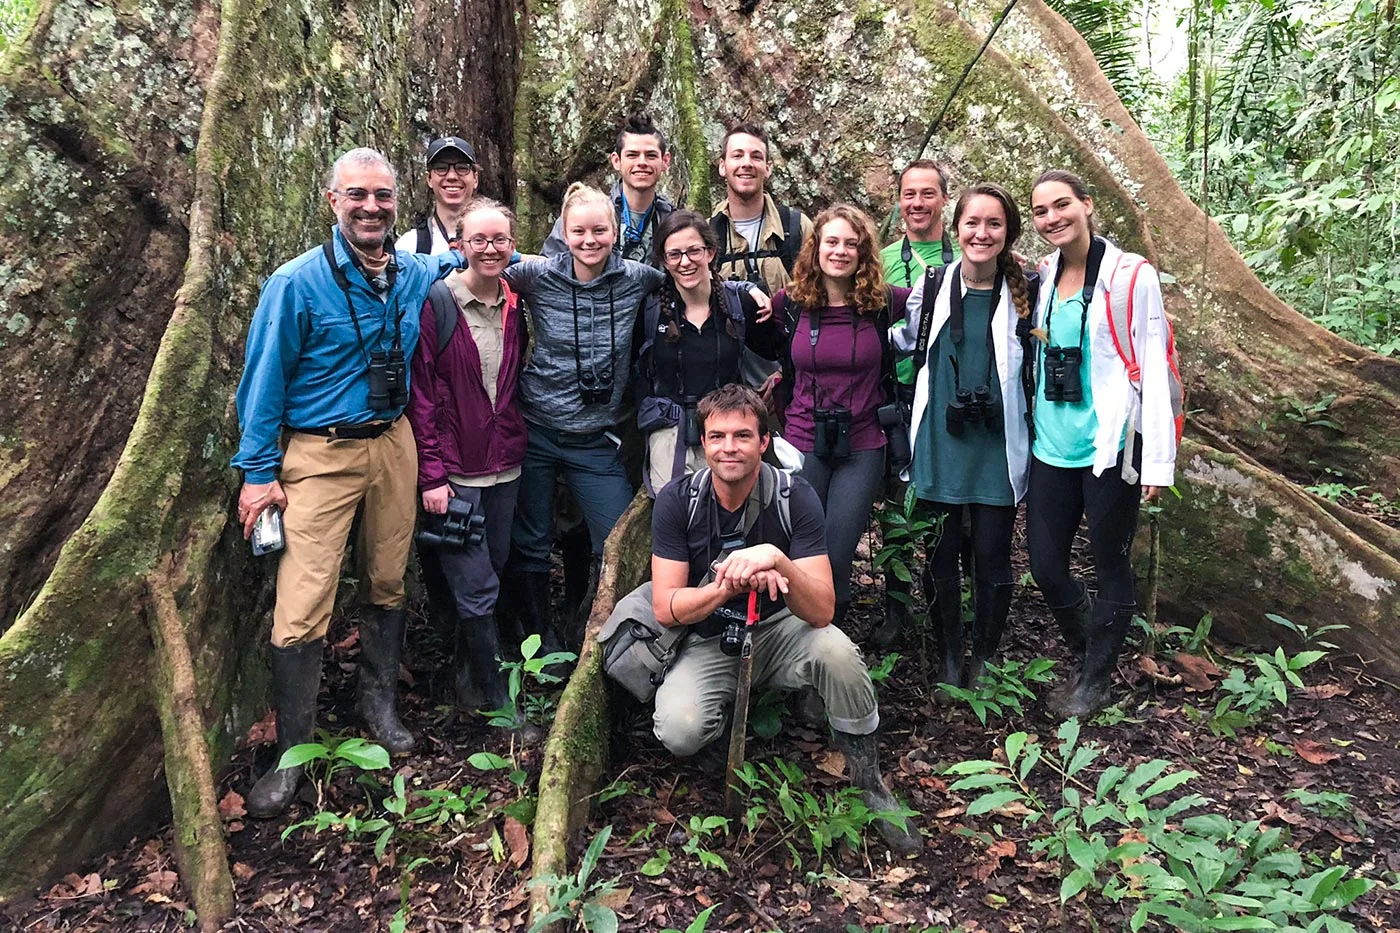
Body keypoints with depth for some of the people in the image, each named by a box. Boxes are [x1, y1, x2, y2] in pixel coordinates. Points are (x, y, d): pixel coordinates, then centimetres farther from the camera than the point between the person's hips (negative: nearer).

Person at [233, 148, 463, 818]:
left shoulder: (415, 275, 5)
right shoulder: (297, 283, -9)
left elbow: (461, 259, 30)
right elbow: (265, 379, -5)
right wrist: (258, 472, -7)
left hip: (393, 445, 5)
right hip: (320, 455, -4)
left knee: (388, 585, 13)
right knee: (302, 608, -7)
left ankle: (379, 705, 33)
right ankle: (292, 754, 8)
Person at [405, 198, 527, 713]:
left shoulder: (516, 307, 7)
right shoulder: (436, 303, -9)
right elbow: (420, 393, -10)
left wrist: (516, 448, 9)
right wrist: (432, 474, -13)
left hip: (505, 468, 6)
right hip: (454, 472, -6)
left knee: (491, 573, 15)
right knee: (477, 590, -3)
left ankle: (468, 681, 33)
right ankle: (499, 702, 13)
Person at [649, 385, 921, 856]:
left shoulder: (795, 497, -15)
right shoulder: (677, 500, -12)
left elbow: (822, 611, -22)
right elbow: (665, 608, -14)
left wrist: (777, 560, -40)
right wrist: (727, 587, -33)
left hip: (779, 632, 0)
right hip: (708, 644, 1)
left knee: (837, 651, -33)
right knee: (680, 732, -28)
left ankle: (869, 781, -8)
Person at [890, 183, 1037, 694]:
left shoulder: (1024, 294, 0)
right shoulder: (931, 286, 1)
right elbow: (905, 339, 18)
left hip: (998, 446, -1)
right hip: (940, 444, 1)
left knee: (992, 558, 4)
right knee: (941, 556, 7)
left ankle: (984, 661, 24)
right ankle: (949, 660, 25)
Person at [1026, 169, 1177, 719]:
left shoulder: (1131, 277, -7)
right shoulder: (1040, 279, 7)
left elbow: (1155, 372, -10)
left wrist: (1157, 461, -12)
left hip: (1110, 450, -5)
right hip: (1051, 449, 5)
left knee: (1111, 569, 8)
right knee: (1045, 566, 10)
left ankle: (1096, 679, 26)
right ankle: (1088, 654, 35)